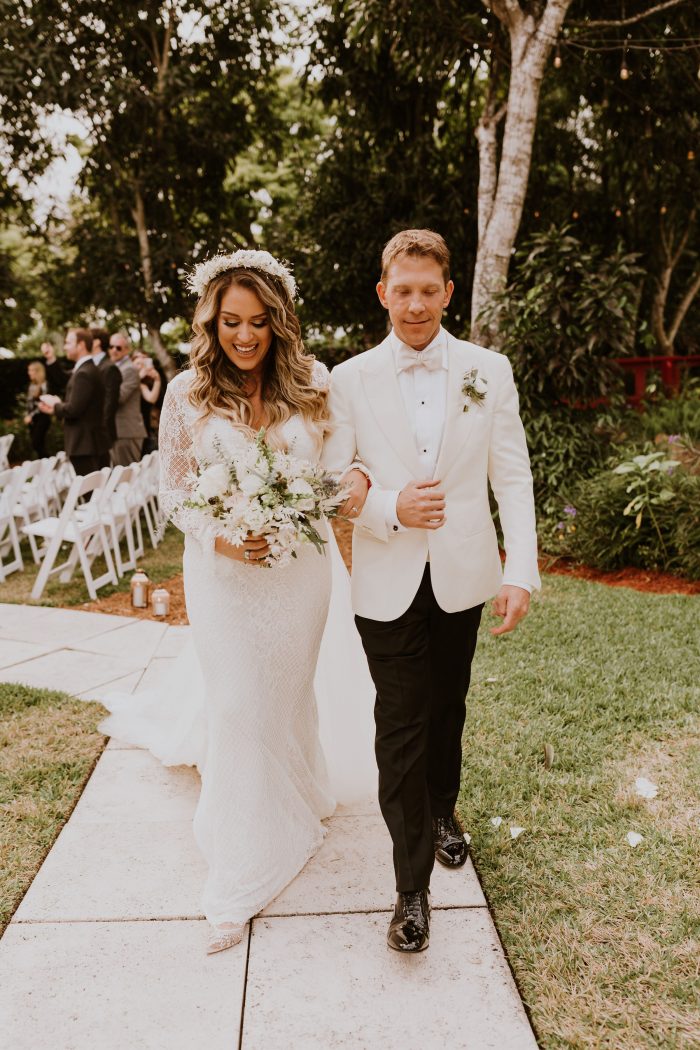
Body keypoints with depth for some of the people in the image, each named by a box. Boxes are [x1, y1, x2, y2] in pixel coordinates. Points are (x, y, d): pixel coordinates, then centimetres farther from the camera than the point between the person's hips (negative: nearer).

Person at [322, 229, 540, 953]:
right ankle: (412, 887, 17)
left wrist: (521, 571, -8)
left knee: (447, 709, 19)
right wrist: (389, 509, -19)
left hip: (463, 576, 2)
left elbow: (513, 477, -1)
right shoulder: (349, 380, -3)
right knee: (401, 728, 1)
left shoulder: (489, 371, 0)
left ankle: (442, 812, 47)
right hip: (388, 584, -1)